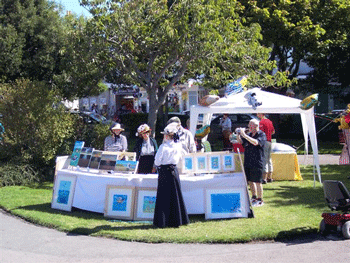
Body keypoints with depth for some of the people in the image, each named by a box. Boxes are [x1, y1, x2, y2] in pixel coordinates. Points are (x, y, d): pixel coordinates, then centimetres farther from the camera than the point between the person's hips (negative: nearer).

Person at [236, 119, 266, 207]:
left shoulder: (261, 134, -7)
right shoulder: (249, 134, 14)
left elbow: (256, 142, -24)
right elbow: (240, 142, 15)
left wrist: (244, 135, -27)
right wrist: (238, 134, -4)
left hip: (257, 162, -7)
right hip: (247, 162, 7)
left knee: (257, 182, -2)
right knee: (250, 181, 13)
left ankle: (260, 200, 8)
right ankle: (254, 198, 28)